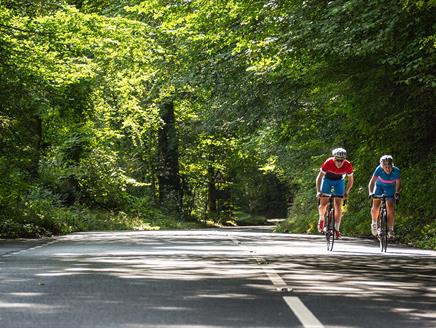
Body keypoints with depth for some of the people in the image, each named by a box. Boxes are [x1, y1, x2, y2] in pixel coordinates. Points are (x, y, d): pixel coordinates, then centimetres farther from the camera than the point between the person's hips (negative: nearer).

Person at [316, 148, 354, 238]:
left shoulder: (348, 165, -30)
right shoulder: (328, 163, -34)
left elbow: (351, 180, -13)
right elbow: (319, 177, -25)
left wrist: (346, 192, -23)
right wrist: (318, 191, -33)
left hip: (339, 181, 0)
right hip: (327, 179, 0)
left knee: (338, 205, -10)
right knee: (323, 203, -7)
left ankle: (337, 229, -4)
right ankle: (321, 219, 23)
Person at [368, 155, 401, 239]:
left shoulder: (396, 171, -30)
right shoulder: (379, 169, -31)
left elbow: (398, 183, -15)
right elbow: (372, 182, -29)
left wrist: (397, 192, -32)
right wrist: (370, 193, -45)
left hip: (390, 188, 0)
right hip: (379, 186, 0)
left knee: (390, 208, -14)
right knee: (375, 206, -10)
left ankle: (390, 229, -6)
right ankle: (374, 223, 17)